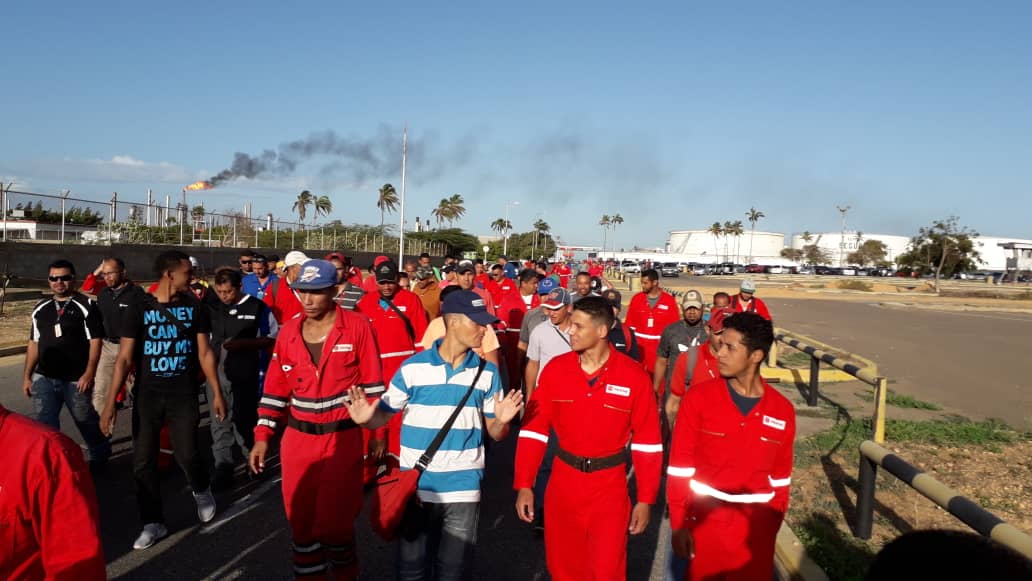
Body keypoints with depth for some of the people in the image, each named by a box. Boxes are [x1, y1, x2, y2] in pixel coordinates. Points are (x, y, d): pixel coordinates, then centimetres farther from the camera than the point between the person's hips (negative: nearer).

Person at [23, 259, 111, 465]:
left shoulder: (86, 306, -7)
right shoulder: (41, 309, 9)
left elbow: (95, 341, -10)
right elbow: (34, 343, 13)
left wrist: (89, 373, -17)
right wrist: (27, 376, 9)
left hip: (76, 379, -4)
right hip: (44, 378, 4)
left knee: (86, 421, 12)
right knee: (45, 426, 5)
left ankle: (100, 455, 34)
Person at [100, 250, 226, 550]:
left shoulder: (195, 307, 0)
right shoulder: (139, 309, -5)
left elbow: (205, 353, 4)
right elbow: (124, 359, -6)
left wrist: (217, 393, 1)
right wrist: (110, 403, -11)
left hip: (184, 395, 0)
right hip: (146, 395, 0)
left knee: (187, 455, -3)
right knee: (143, 462, 4)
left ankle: (201, 490, 31)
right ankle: (153, 522, 20)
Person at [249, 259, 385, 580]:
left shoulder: (358, 327, -8)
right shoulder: (288, 332, 4)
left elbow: (373, 386, -5)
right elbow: (275, 390, 8)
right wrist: (263, 436, 4)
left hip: (343, 439, -3)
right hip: (297, 439, 4)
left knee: (335, 518, 5)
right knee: (300, 518, 11)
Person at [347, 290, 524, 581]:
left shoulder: (487, 372, -1)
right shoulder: (413, 367, -7)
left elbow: (494, 434, 3)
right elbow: (384, 415, 0)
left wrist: (501, 421, -19)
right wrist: (366, 418, -21)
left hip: (463, 489, 1)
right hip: (415, 487, -1)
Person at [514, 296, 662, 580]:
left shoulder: (634, 376, -10)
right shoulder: (556, 369, -5)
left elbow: (647, 440, -5)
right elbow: (534, 428, -2)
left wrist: (646, 499, -4)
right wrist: (524, 485, -5)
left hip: (610, 487, -2)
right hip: (563, 482, 3)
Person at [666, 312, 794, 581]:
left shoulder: (782, 410, -3)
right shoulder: (698, 397, -10)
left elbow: (780, 475, 7)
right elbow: (680, 466, -8)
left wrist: (774, 525, 10)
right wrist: (678, 524, -9)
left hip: (756, 525, 2)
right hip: (704, 519, -1)